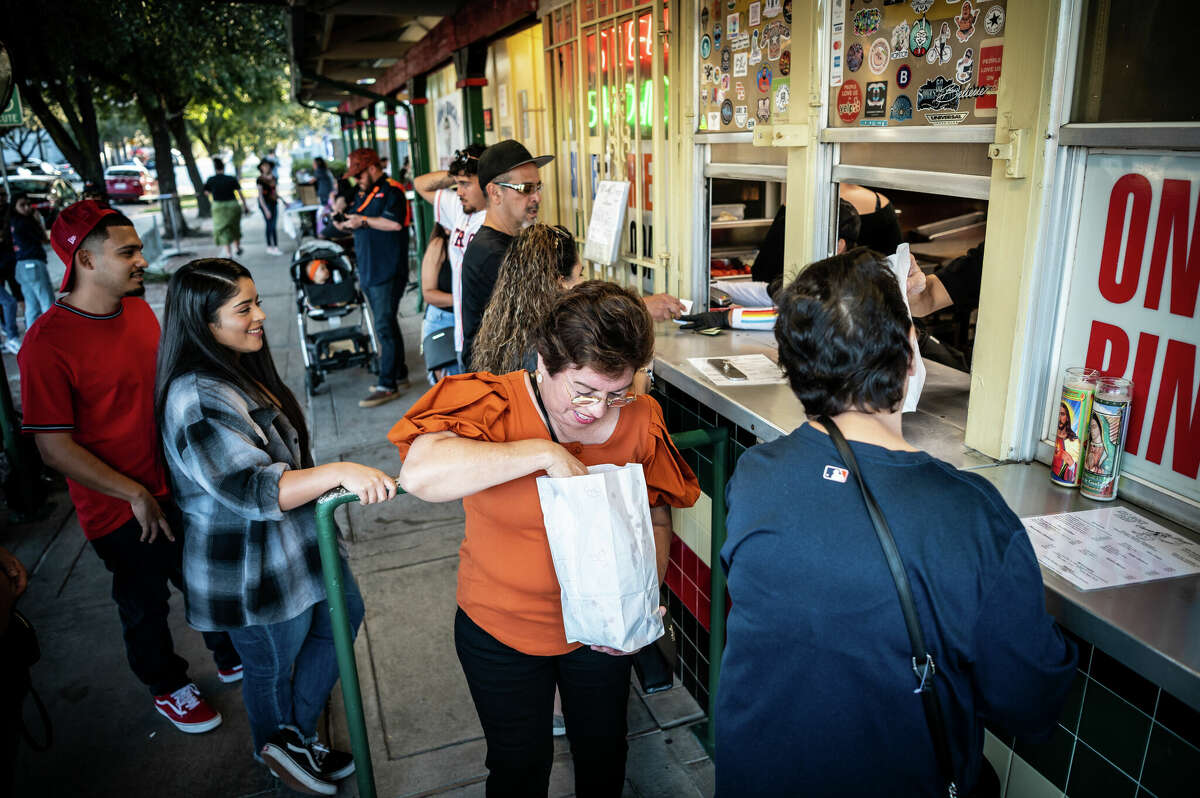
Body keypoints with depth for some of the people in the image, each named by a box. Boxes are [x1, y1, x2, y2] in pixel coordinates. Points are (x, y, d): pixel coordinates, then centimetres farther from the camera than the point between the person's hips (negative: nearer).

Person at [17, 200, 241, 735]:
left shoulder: (139, 309, -1)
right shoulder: (48, 343, -22)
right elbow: (55, 448, -20)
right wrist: (136, 495, -18)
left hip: (179, 487, 6)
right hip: (121, 511, -6)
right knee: (145, 605, 16)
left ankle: (234, 658, 45)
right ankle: (168, 687, 41)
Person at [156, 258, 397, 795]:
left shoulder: (239, 368, 2)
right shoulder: (198, 399, -30)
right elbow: (248, 487, -38)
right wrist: (339, 472, -49)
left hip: (294, 539, 10)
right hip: (250, 568, -10)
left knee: (343, 615, 21)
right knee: (273, 667, 12)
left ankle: (294, 738, 33)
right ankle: (286, 748, 37)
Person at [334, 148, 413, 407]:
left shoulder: (391, 190, -9)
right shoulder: (362, 192, 18)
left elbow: (395, 223, -22)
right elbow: (356, 221, 24)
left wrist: (364, 220, -14)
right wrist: (343, 223, 2)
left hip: (388, 271, -9)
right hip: (368, 271, 9)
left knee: (384, 326, -10)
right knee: (385, 324, 14)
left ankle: (388, 385, -6)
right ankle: (399, 374, 25)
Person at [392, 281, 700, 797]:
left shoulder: (639, 419, -13)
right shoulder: (494, 405, -23)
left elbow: (656, 521, -2)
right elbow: (420, 474, -41)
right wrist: (543, 453, -40)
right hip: (503, 629, -2)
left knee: (604, 750, 27)